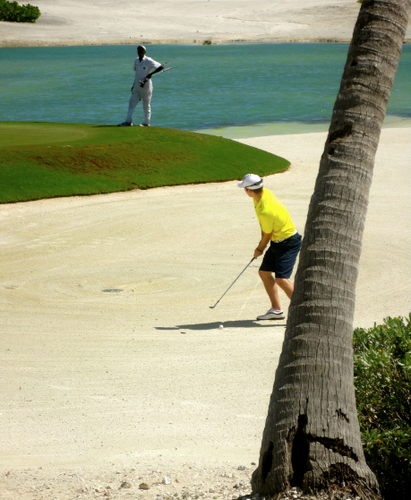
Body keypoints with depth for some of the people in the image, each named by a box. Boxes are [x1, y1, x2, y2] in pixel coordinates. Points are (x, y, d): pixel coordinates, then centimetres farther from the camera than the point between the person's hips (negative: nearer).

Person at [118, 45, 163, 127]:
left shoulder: (148, 61, -13)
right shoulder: (136, 61, 8)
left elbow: (161, 67, -17)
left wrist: (151, 74, -23)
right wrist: (133, 85, 18)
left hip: (146, 86, -7)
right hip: (137, 86, 7)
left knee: (146, 104, 2)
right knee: (132, 102, 1)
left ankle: (146, 122, 9)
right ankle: (128, 121, 0)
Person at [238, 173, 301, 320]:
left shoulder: (266, 211, -31)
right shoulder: (264, 193, -5)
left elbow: (267, 235, -14)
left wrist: (259, 249, 4)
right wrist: (262, 242, 14)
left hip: (289, 243, -10)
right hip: (277, 242, 10)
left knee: (281, 278, -19)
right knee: (264, 272, 12)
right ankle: (276, 310, 19)